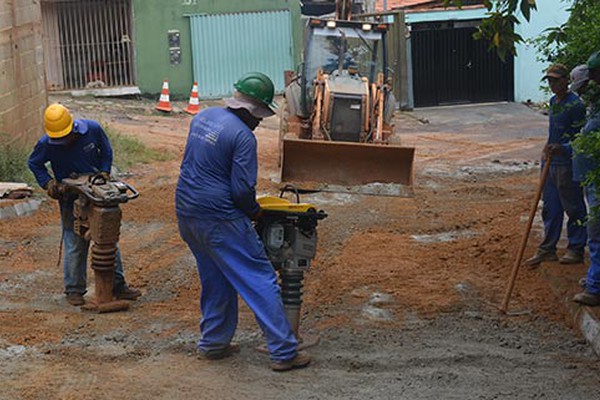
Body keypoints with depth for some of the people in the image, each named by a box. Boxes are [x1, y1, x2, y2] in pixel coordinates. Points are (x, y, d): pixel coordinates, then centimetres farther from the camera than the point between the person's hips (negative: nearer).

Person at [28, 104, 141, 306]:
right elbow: (34, 163, 2)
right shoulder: (46, 144, -17)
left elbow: (106, 151, 4)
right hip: (71, 200, -2)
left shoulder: (92, 129, -14)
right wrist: (47, 182, -14)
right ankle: (74, 290, 14)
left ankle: (118, 286, 16)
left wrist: (104, 172, -10)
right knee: (75, 245, 0)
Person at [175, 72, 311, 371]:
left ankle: (213, 343, 28)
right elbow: (242, 190, -18)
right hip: (218, 219, -8)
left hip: (186, 212, 8)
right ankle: (284, 352, -2)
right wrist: (255, 212, 1)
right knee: (261, 280, -2)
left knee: (216, 280, 22)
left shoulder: (202, 117, 9)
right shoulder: (243, 136, -16)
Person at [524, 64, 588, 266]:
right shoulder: (553, 102, 13)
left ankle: (576, 249, 12)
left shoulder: (575, 104, -14)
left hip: (568, 164, -9)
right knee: (550, 207, 13)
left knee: (574, 208, 2)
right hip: (550, 162, 9)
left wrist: (563, 149, -29)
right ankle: (547, 249, 20)